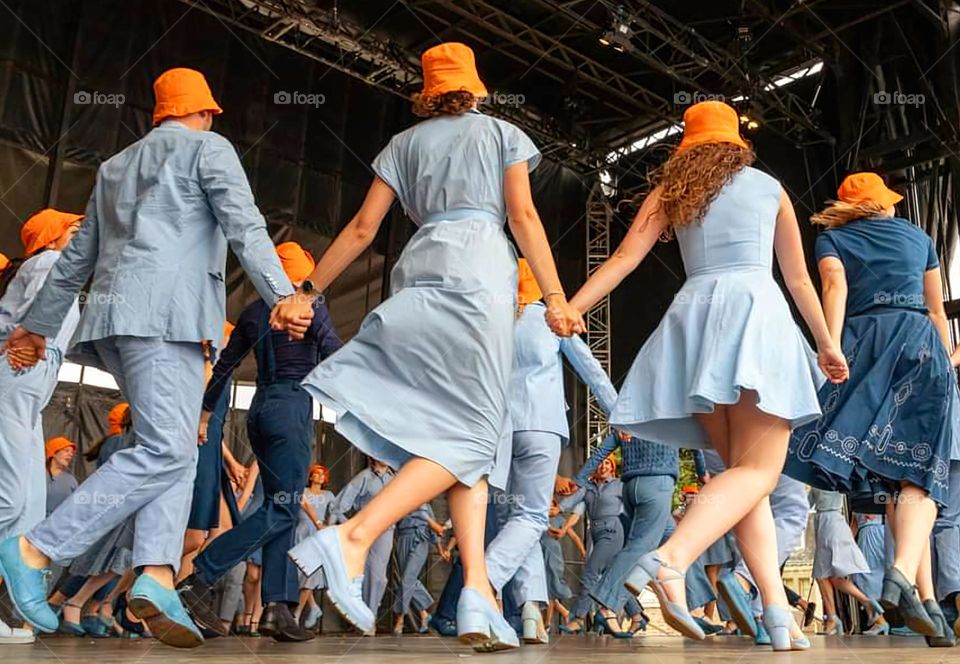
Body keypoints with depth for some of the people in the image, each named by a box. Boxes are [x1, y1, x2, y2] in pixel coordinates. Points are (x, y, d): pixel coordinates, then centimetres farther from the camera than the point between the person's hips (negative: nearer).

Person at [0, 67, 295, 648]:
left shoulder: (116, 165, 30)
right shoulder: (208, 147, 11)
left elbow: (77, 256, 30)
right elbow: (244, 226, -7)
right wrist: (282, 293, -17)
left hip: (114, 315, 8)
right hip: (166, 307, -8)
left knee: (177, 449, 3)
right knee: (166, 450, -13)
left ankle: (157, 575, -14)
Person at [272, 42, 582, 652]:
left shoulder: (405, 143, 22)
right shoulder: (502, 132, 18)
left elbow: (362, 228, 13)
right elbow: (524, 217, 4)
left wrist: (307, 292, 16)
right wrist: (555, 296, -1)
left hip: (418, 271, 4)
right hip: (480, 267, -3)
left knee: (453, 427, 2)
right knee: (472, 430, -6)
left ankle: (477, 590, -11)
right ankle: (355, 536, -24)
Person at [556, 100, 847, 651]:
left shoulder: (670, 190, 18)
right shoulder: (771, 188, 17)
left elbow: (624, 259, 6)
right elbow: (799, 279, 19)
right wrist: (827, 344, 29)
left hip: (695, 314, 3)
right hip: (756, 310, -3)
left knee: (742, 466, 8)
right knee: (760, 469, -9)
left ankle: (777, 606, -1)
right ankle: (671, 560, -33)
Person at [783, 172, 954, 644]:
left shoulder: (831, 239, 18)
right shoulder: (919, 237, 25)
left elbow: (836, 287, -3)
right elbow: (937, 311, 24)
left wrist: (831, 349, -14)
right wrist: (947, 365, 31)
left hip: (864, 343, 0)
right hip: (921, 342, 1)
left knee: (888, 473, 3)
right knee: (918, 469, -7)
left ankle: (925, 592, -2)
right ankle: (903, 572, -30)